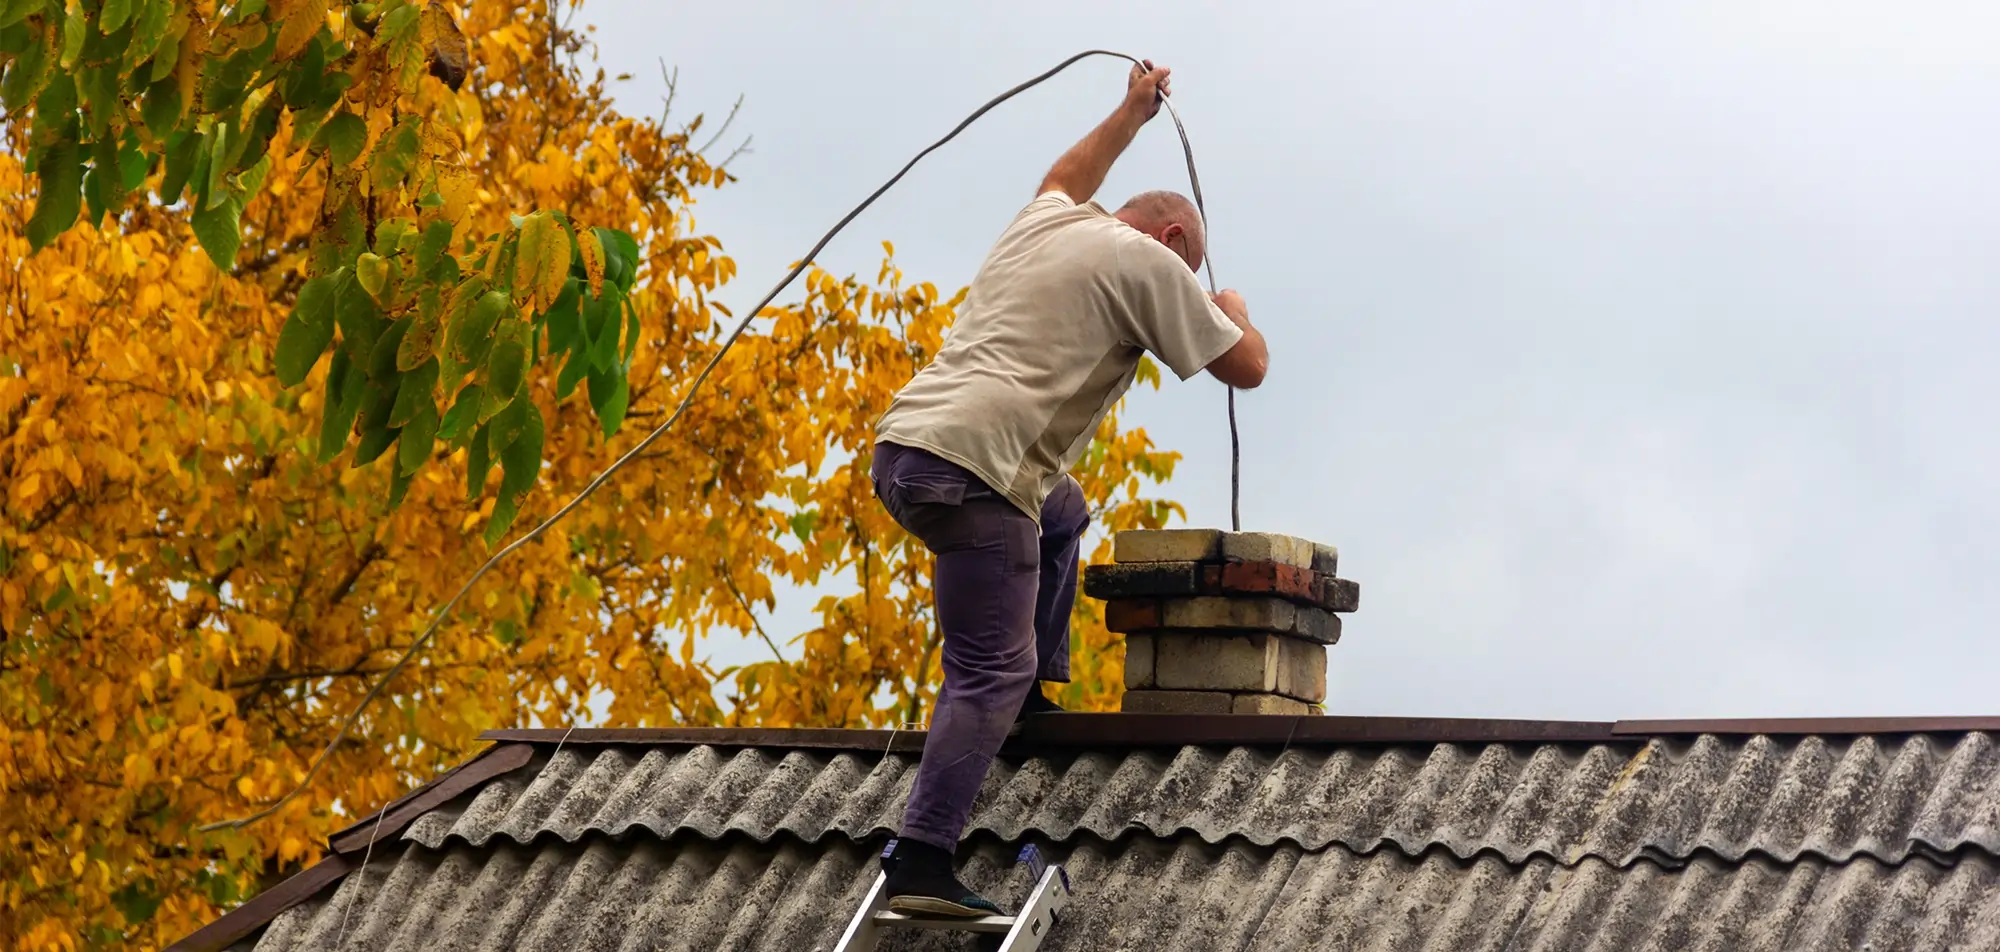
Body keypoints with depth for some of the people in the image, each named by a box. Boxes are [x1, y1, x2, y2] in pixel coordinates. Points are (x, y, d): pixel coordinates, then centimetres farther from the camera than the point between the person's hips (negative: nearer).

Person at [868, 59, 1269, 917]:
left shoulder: (1044, 222, 23)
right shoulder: (1145, 261, 2)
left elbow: (1066, 178, 50)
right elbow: (1245, 367, 8)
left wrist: (1132, 113, 61)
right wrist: (1234, 311, 29)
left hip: (902, 444, 9)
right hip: (970, 469, -9)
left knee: (1061, 512, 35)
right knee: (990, 675, -8)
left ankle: (1035, 693, 29)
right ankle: (921, 865, -18)